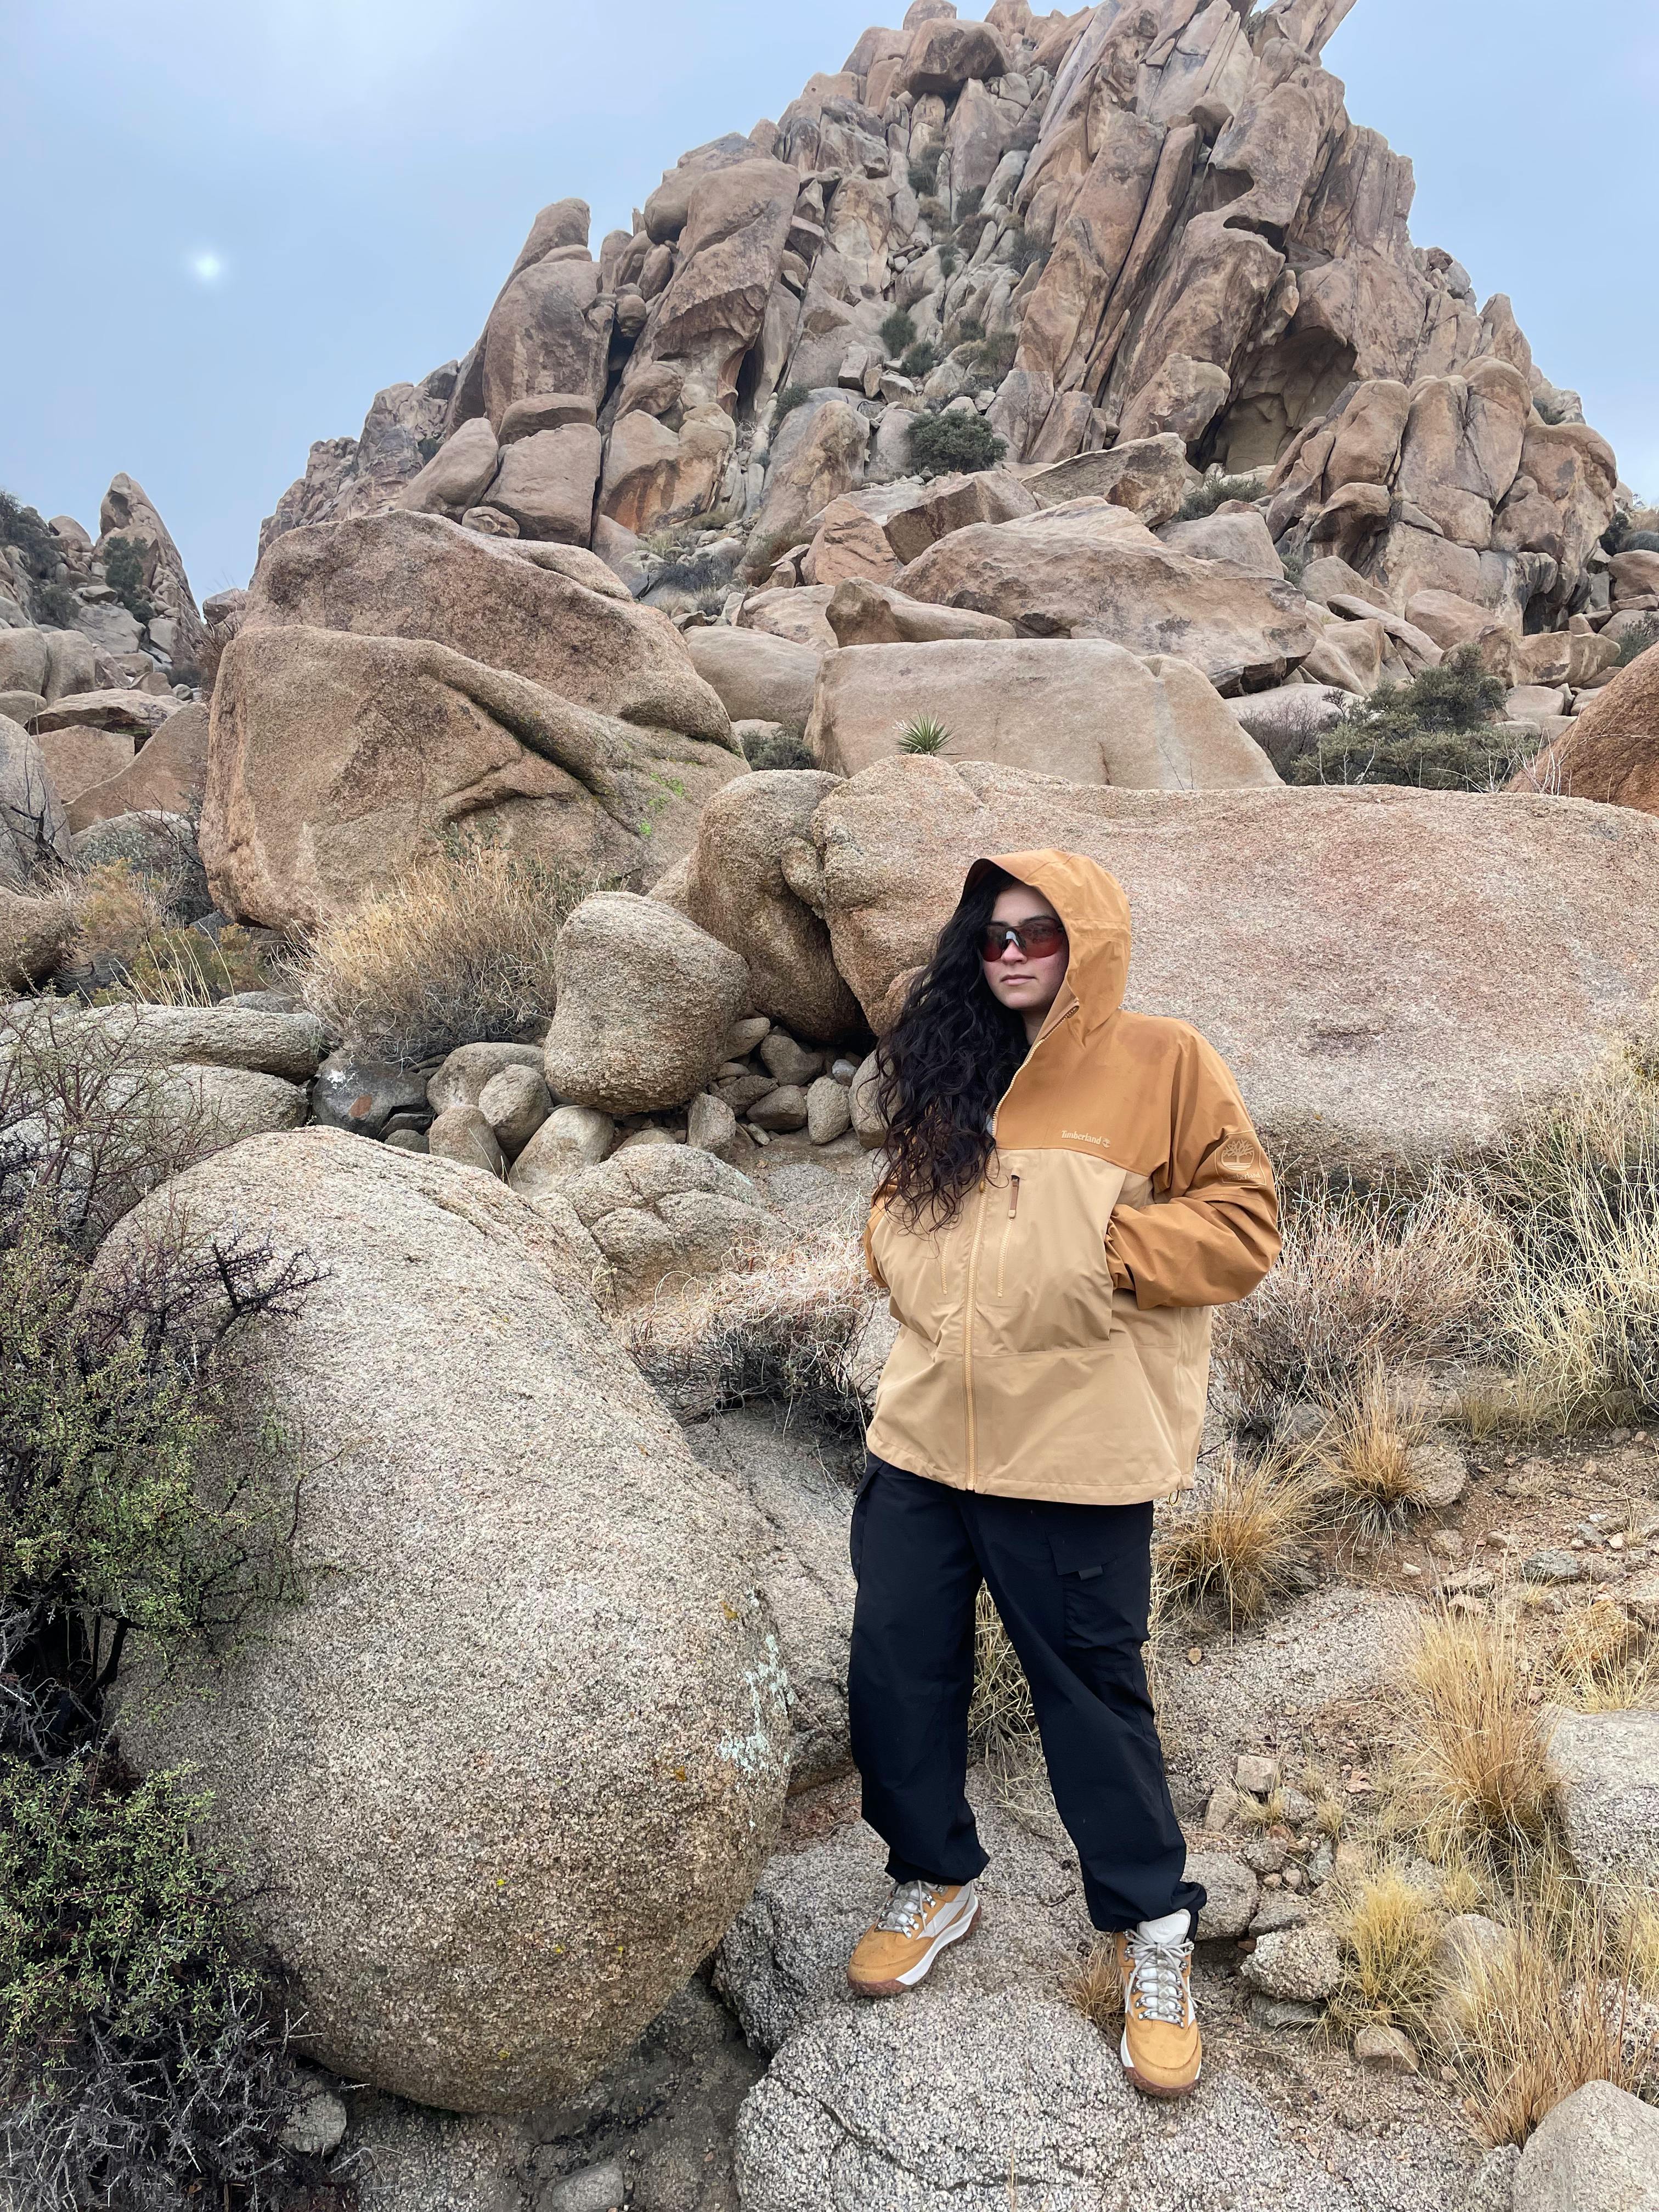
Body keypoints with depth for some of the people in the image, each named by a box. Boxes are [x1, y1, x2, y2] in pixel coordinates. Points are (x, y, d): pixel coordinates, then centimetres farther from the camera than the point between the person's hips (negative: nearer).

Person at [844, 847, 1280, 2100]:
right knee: (895, 1667, 10)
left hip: (1075, 1450, -5)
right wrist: (909, 1269, 4)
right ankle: (936, 1880, 34)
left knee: (1092, 1685, 6)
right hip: (924, 1434, 5)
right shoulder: (952, 1074, 13)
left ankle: (1152, 1929, 30)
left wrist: (1105, 1246, -17)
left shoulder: (1163, 1065, -3)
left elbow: (1243, 1225, -6)